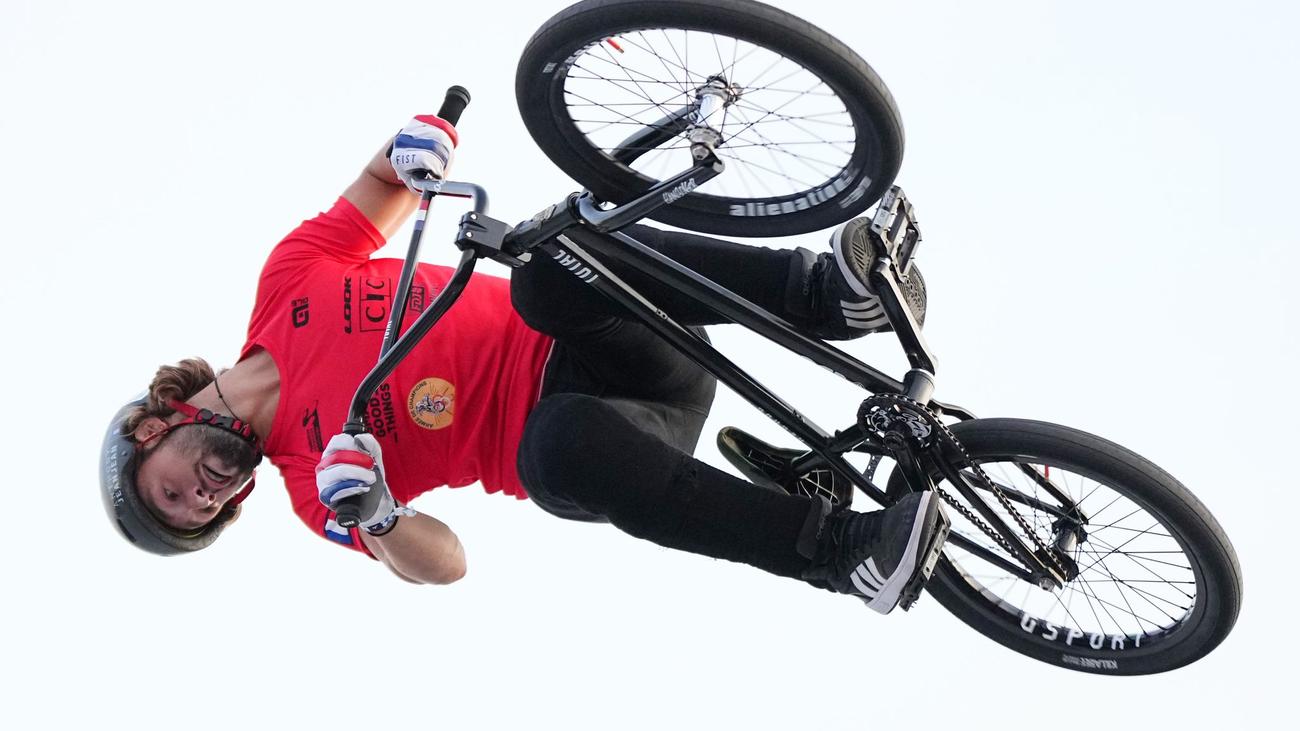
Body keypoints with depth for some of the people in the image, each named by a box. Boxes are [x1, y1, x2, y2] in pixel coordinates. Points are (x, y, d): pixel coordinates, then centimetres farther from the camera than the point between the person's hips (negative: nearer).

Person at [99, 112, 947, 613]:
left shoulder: (288, 277, 11)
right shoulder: (311, 483, 5)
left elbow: (388, 184, 15)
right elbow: (439, 563, -4)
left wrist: (417, 142, -9)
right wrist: (371, 518, -26)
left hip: (597, 345, 2)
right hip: (557, 426, -2)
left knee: (552, 265, -35)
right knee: (558, 447, -42)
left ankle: (826, 291, -38)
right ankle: (842, 550, -41)